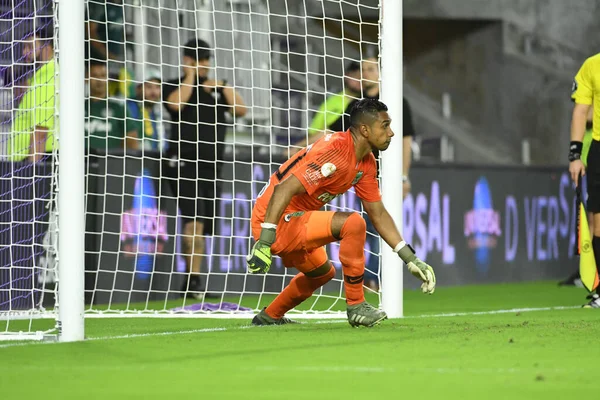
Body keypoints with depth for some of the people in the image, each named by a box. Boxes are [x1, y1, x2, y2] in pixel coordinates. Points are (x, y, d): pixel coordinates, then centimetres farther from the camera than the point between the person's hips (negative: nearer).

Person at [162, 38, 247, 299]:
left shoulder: (218, 89, 19)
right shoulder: (174, 86, 5)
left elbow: (240, 110, 7)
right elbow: (176, 104, -17)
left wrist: (223, 86, -2)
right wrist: (190, 76, -8)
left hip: (211, 165, 6)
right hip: (184, 162, -6)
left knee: (201, 226, 6)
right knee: (194, 219, -20)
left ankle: (191, 284, 12)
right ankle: (194, 279, -26)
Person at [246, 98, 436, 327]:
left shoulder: (366, 163, 7)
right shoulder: (335, 150, -23)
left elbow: (378, 215, 14)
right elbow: (284, 189, -31)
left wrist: (410, 259, 9)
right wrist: (264, 242, -37)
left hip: (292, 224, 11)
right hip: (276, 223, -11)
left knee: (323, 272, 31)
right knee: (352, 223, -25)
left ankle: (269, 317, 45)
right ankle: (356, 306, -15)